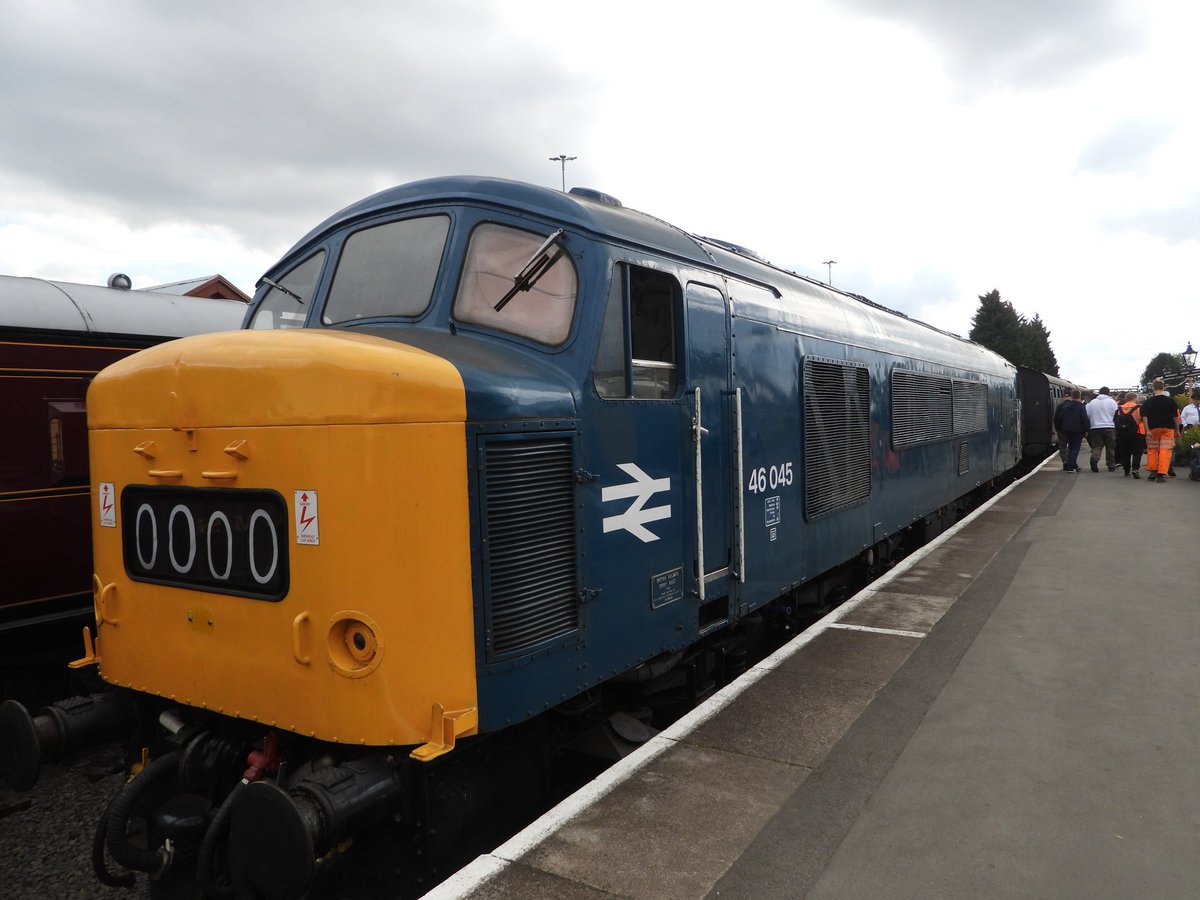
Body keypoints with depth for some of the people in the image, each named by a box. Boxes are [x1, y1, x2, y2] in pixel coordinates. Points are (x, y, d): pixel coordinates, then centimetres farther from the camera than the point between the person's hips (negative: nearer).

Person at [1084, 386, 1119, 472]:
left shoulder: (1092, 402, 5)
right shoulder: (1112, 402, 0)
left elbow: (1087, 415, 5)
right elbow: (1116, 414, -4)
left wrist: (1087, 429, 14)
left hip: (1095, 428, 1)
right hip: (1109, 427, -1)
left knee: (1096, 447, 2)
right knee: (1110, 448, 9)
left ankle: (1094, 459, -25)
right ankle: (1111, 466, 13)